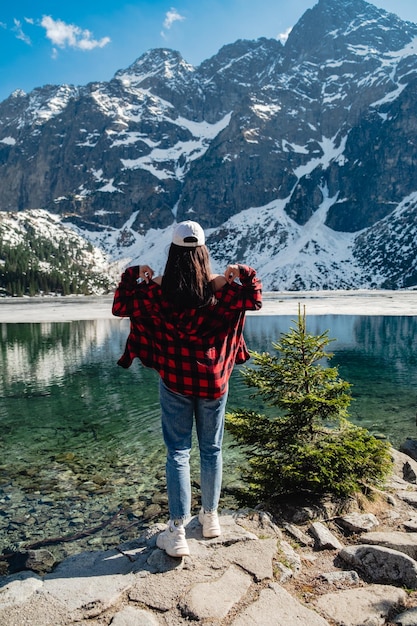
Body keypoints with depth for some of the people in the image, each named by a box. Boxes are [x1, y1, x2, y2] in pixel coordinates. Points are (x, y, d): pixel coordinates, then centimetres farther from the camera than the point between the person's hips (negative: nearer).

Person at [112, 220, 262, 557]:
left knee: (178, 453, 8)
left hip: (175, 382, -1)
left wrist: (134, 275, 11)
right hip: (213, 381, 1)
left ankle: (178, 533, 11)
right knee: (212, 450, 16)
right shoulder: (221, 287, -8)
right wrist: (243, 273, 11)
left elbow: (120, 306, 3)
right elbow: (255, 300, 6)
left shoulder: (157, 289, -10)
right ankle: (210, 517, 33)